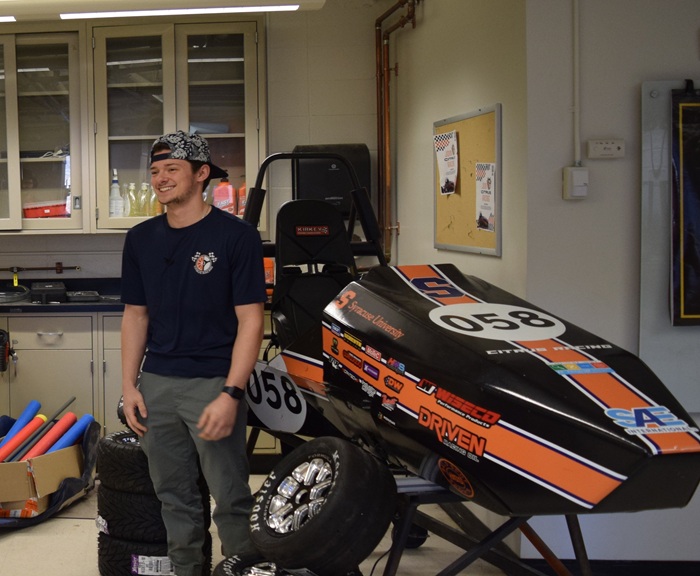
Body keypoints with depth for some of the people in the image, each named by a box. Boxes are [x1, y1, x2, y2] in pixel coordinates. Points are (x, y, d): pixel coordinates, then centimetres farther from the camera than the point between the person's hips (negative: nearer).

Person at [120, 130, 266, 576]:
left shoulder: (236, 236, -6)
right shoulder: (141, 240, 10)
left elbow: (250, 320, -9)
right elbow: (136, 315, 15)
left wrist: (231, 394, -16)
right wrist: (129, 385, 7)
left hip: (212, 383, -5)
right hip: (155, 384, 5)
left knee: (230, 498, 0)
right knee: (174, 496, 13)